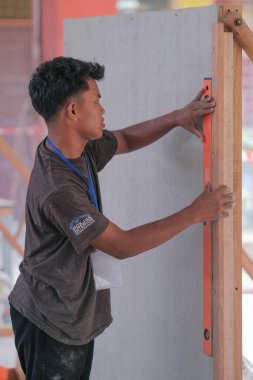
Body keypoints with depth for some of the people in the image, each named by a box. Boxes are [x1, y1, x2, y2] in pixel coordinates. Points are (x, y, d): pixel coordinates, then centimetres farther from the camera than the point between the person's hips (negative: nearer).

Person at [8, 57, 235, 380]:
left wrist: (177, 117, 3)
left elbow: (127, 139, 20)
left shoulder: (83, 148, -2)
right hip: (50, 326, -9)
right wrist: (195, 213, -17)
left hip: (77, 316, 9)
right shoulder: (58, 189, -30)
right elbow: (123, 245, -23)